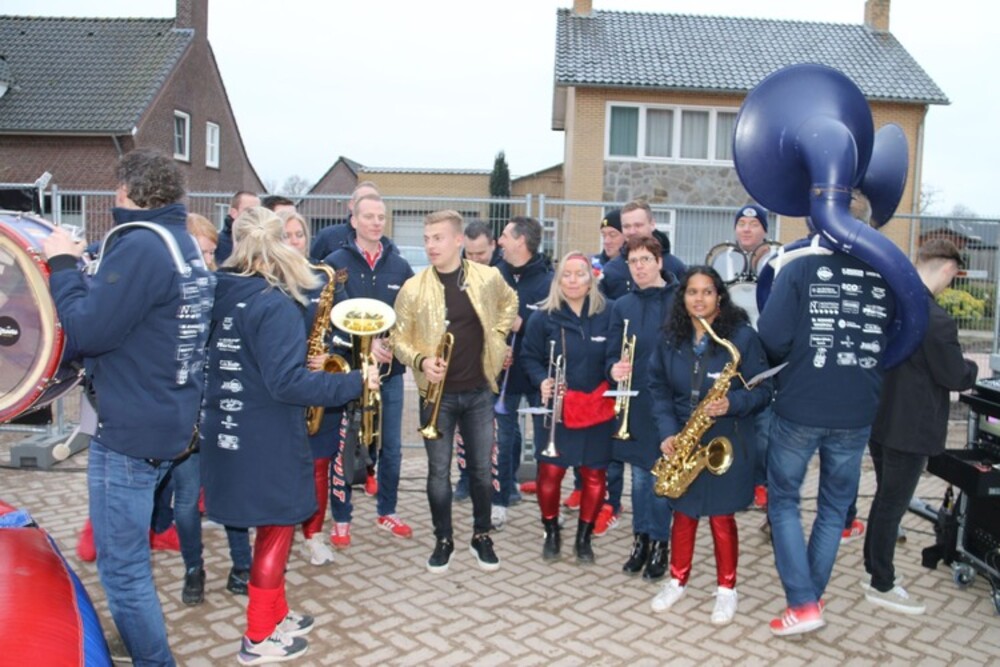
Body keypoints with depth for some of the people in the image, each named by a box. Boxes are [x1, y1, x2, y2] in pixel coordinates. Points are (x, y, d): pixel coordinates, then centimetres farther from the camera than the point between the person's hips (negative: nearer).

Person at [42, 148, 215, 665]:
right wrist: (81, 263, 11)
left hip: (130, 430, -10)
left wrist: (62, 264, -10)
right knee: (125, 553, 27)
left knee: (122, 566, 4)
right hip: (169, 420, 10)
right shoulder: (186, 246, 10)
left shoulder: (140, 246, -20)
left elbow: (84, 333, -22)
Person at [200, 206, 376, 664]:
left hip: (228, 434, 8)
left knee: (269, 526, 21)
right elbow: (287, 382, -26)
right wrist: (355, 383, -22)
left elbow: (223, 361, 12)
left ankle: (275, 615, 35)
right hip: (266, 442, -8)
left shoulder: (220, 293, 3)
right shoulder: (275, 304, -21)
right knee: (276, 530, 9)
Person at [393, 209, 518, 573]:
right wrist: (421, 360, -19)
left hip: (479, 391, 1)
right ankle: (443, 540, 26)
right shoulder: (413, 288, -8)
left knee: (481, 469, 11)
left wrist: (497, 338, 7)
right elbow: (400, 338, -1)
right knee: (439, 471, 7)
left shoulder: (488, 278, -4)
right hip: (438, 393, -1)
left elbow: (509, 301, 18)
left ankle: (482, 536, 30)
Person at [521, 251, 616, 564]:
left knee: (594, 475, 7)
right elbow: (529, 357, 2)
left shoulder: (607, 314, -2)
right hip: (558, 407, -1)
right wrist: (542, 381, -15)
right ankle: (551, 533, 23)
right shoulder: (544, 316, -3)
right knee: (550, 472, 0)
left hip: (597, 407, 1)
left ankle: (584, 537, 26)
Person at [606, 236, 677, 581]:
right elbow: (613, 355, 8)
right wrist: (615, 369, -13)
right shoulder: (622, 305, 7)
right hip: (634, 403, 3)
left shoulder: (679, 300, -3)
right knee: (639, 475, 13)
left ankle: (660, 543, 19)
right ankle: (641, 538, 28)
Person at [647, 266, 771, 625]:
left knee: (721, 516, 6)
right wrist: (668, 432, -9)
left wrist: (733, 404, -27)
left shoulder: (742, 335, -10)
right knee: (683, 512, 13)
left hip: (727, 444, -3)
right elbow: (659, 388, 3)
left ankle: (726, 588, 26)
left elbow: (763, 388, -8)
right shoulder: (671, 338, 1)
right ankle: (677, 579, 31)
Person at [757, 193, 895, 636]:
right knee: (835, 507, 18)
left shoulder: (801, 268, -9)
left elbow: (772, 338, -14)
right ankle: (812, 595, 29)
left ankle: (802, 605, 8)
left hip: (799, 408, -3)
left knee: (783, 500, 13)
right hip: (857, 413, 3)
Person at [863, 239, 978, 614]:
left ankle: (874, 570, 33)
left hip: (879, 419, 8)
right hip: (911, 428, -8)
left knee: (884, 498, 21)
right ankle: (882, 586, 18)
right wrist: (973, 369, 6)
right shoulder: (937, 319, -23)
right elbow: (955, 377, -13)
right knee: (893, 505, 4)